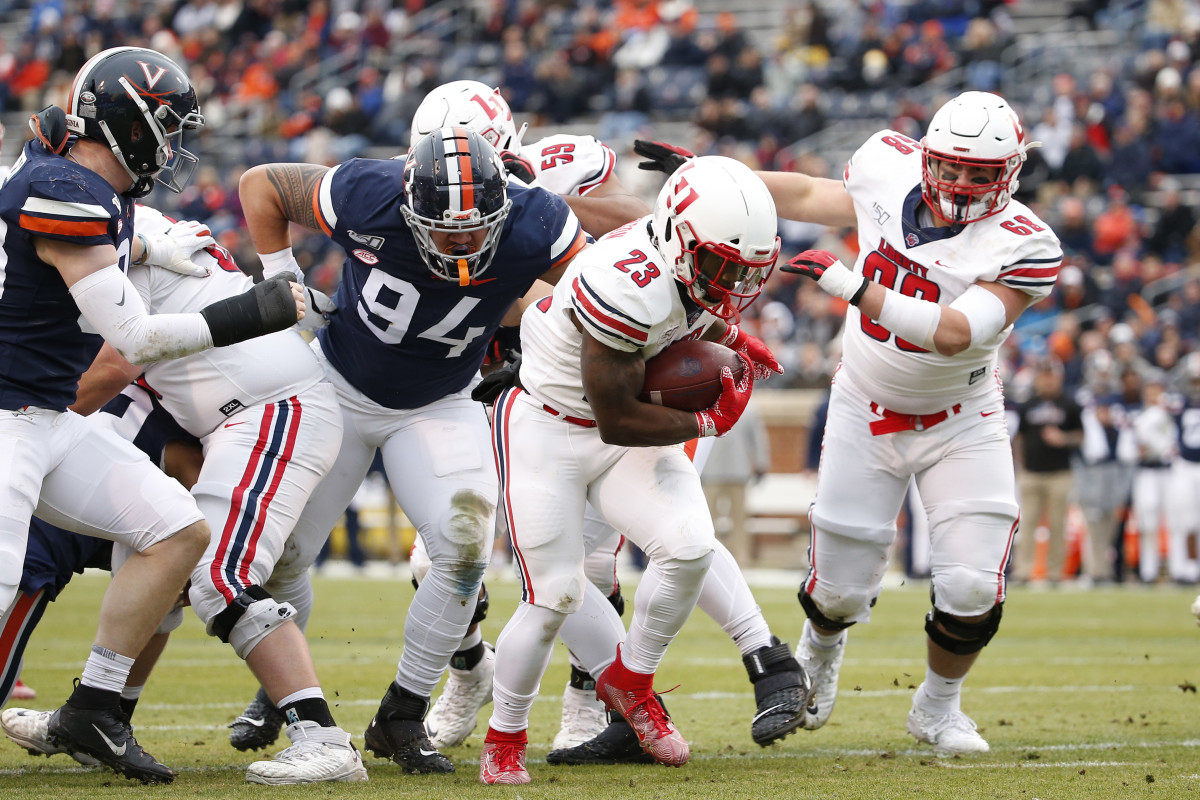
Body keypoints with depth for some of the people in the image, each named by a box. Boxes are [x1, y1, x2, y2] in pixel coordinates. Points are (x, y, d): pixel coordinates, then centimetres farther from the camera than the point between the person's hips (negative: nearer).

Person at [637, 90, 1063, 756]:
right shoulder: (892, 171, -11)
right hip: (866, 413, 2)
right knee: (841, 588, 4)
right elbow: (809, 195, 8)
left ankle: (938, 707, 20)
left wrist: (853, 286, -40)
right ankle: (821, 647, 43)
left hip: (960, 421, -2)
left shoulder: (1021, 247, -22)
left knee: (972, 590, -11)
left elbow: (956, 334, -34)